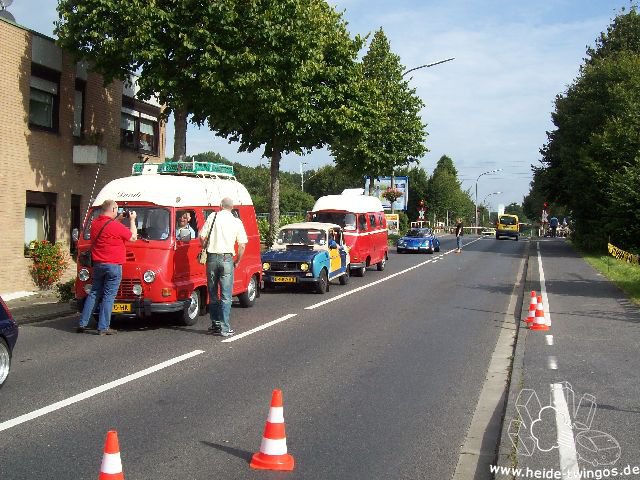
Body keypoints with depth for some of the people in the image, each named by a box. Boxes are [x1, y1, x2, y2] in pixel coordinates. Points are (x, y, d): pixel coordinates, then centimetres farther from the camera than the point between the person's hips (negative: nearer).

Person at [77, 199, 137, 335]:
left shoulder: (95, 223, 6)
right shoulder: (116, 226, -15)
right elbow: (133, 237, -2)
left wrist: (118, 219, 22)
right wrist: (132, 220, 9)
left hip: (97, 264, 7)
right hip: (113, 266, -7)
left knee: (93, 294, 15)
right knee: (108, 297, -1)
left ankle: (82, 323, 14)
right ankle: (103, 327, 0)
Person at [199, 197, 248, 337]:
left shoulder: (213, 217, 2)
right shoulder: (237, 222, 2)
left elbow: (202, 237, -2)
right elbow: (242, 245, -2)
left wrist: (206, 249, 17)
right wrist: (237, 261, 10)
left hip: (212, 257, 1)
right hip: (227, 259, -1)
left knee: (213, 294, 13)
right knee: (226, 295, 0)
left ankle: (215, 324, 19)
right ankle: (225, 328, -4)